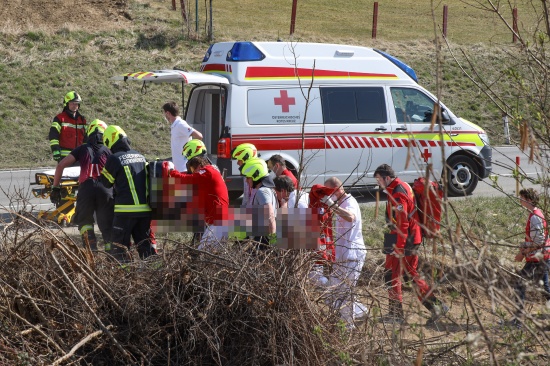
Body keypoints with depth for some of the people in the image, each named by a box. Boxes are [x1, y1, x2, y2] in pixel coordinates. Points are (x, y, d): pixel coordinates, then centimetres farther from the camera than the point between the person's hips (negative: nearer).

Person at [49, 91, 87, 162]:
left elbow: (85, 137, 23)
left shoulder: (82, 120, 16)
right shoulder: (60, 118, -2)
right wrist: (55, 150, -18)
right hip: (64, 155, -6)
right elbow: (53, 135, -9)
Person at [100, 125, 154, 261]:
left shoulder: (114, 159, -9)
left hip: (126, 209, -6)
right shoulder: (140, 157, 10)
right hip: (145, 208, 6)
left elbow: (106, 182, 2)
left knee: (119, 245, 2)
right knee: (145, 243, 15)